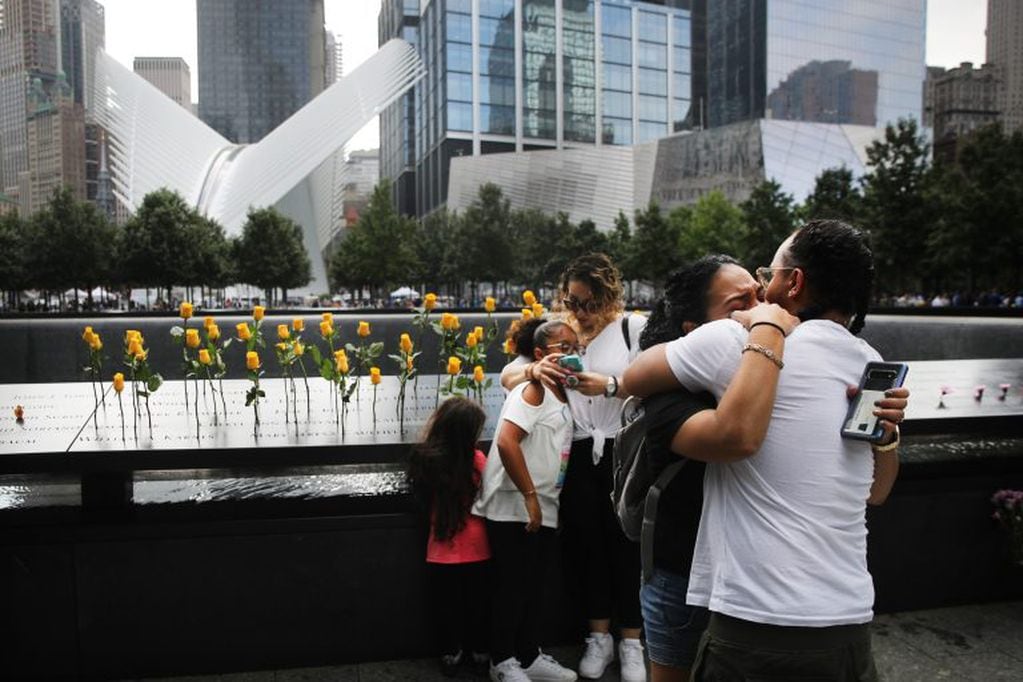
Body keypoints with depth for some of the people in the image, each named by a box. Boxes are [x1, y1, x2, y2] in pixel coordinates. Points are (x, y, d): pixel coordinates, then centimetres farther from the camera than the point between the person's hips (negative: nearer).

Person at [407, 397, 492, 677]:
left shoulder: (426, 459, -11)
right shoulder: (476, 460, -18)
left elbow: (425, 498, 2)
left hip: (441, 554, 1)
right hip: (477, 551, -1)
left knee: (446, 607, 18)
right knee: (478, 605, 19)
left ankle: (451, 654, 30)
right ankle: (480, 652, 34)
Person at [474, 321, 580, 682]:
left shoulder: (562, 397, 13)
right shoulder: (534, 390, -13)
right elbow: (506, 442, -26)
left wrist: (543, 502, 11)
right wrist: (530, 496, -22)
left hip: (543, 511, 8)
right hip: (514, 509, -8)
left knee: (535, 588, 16)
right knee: (512, 587, 2)